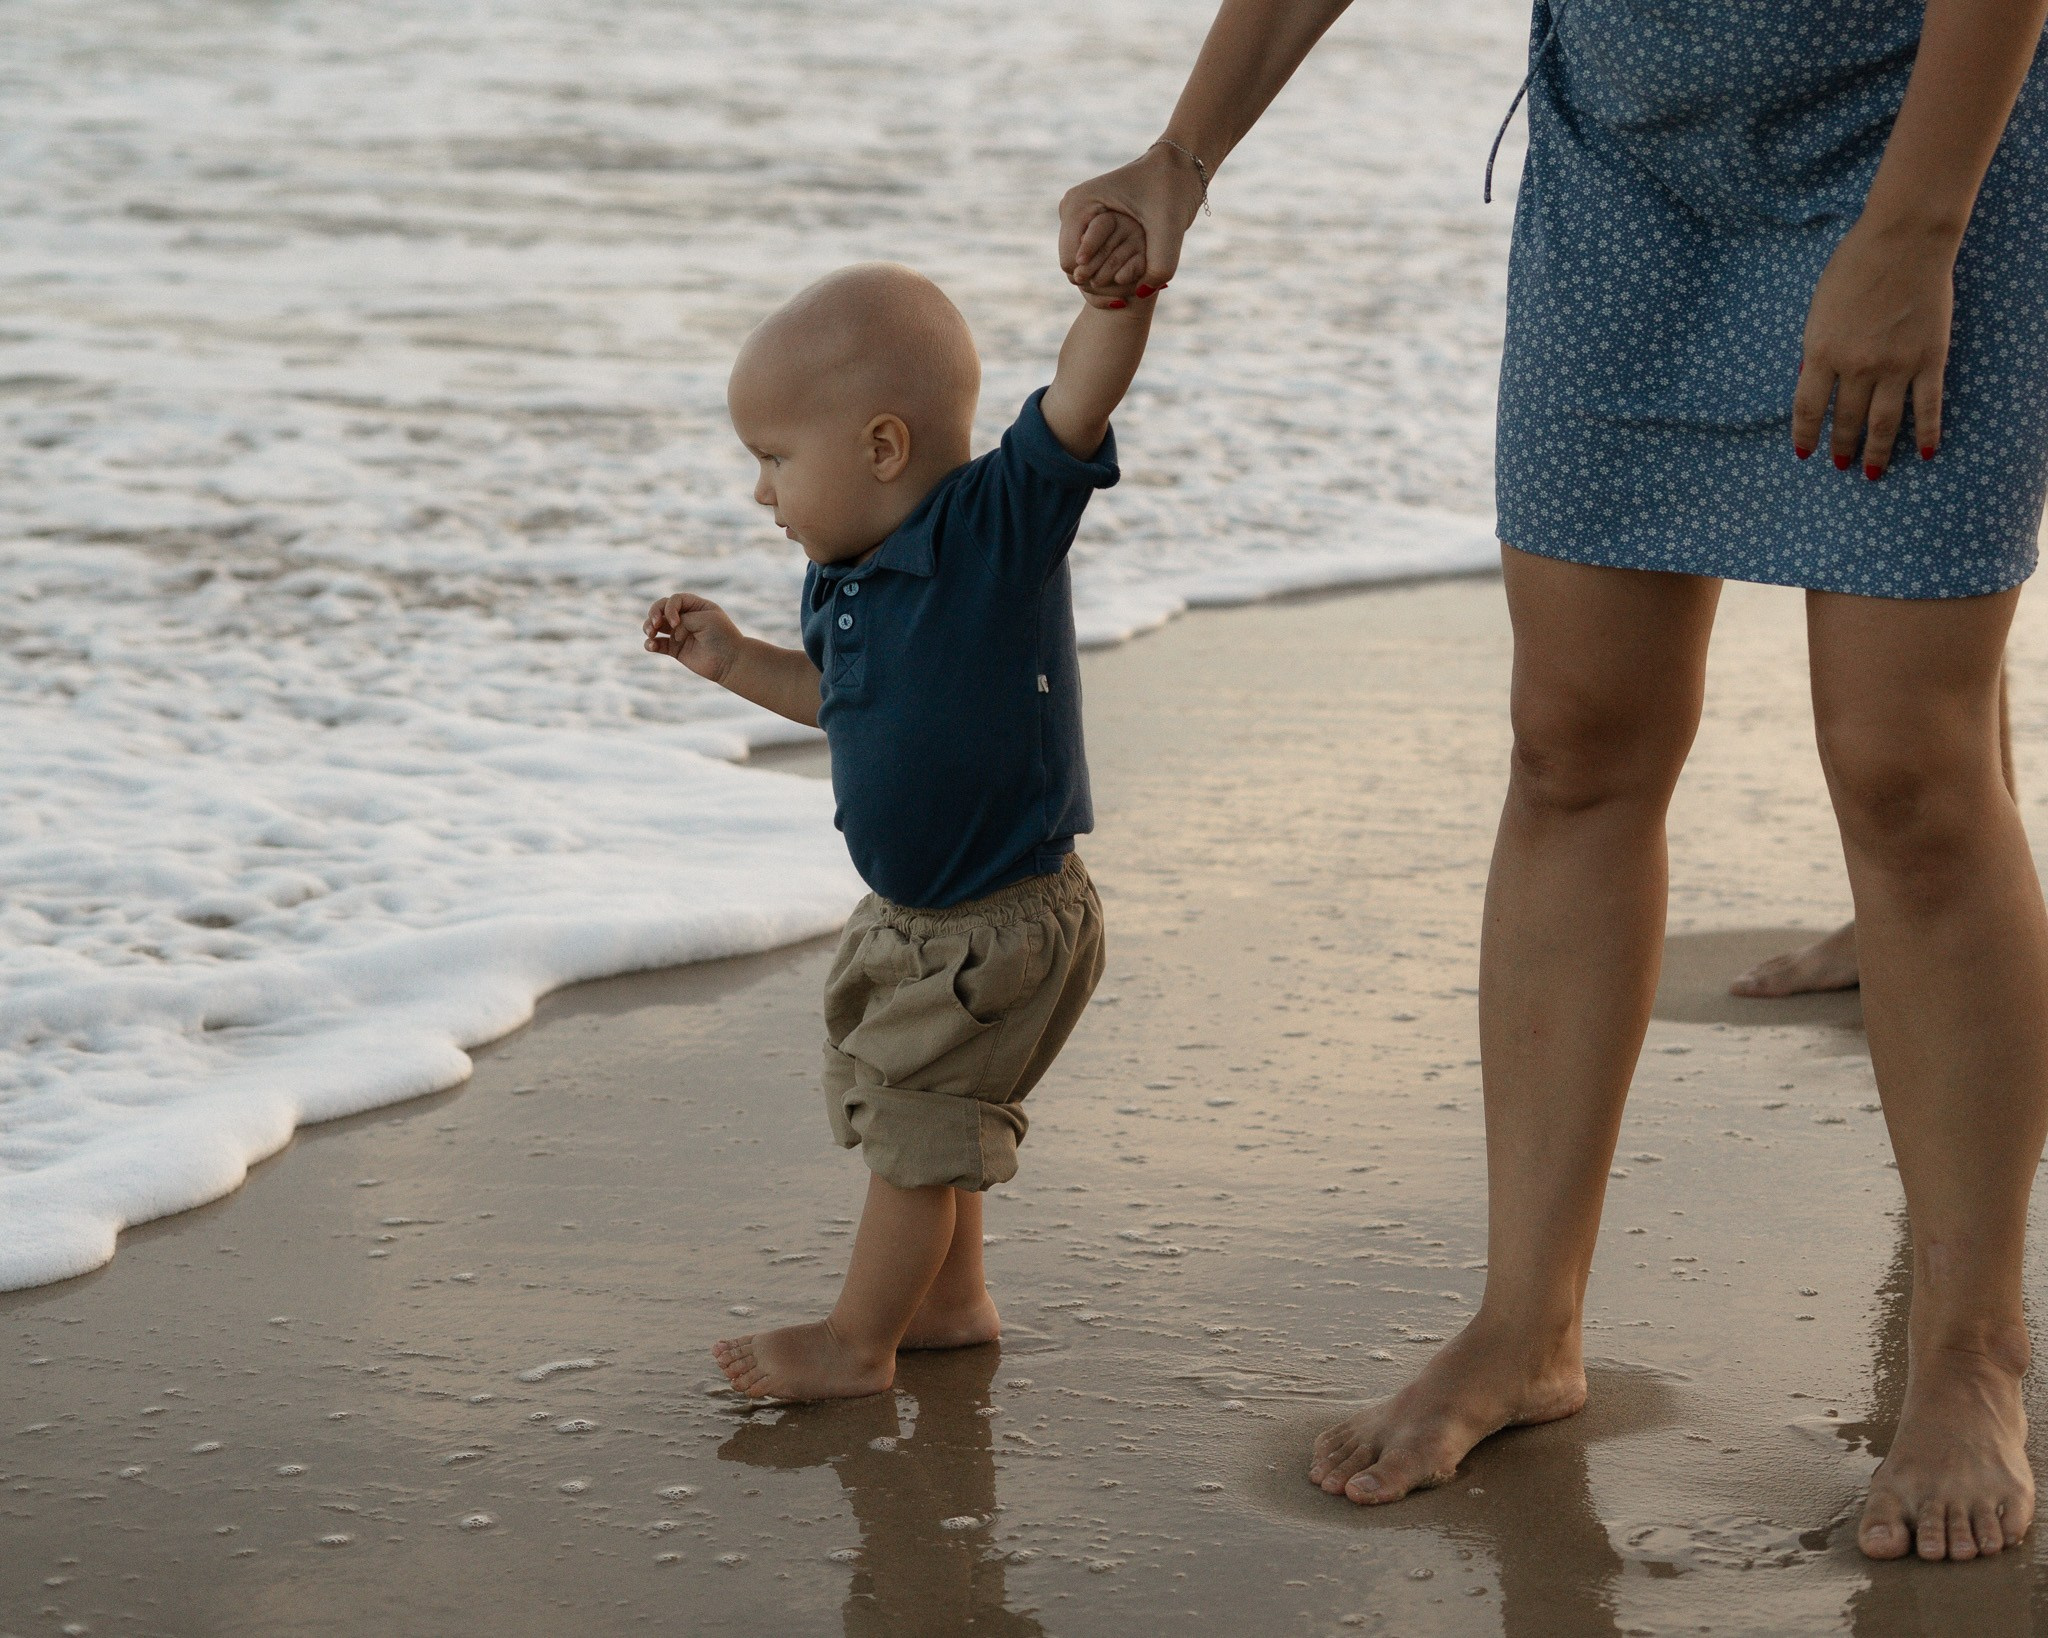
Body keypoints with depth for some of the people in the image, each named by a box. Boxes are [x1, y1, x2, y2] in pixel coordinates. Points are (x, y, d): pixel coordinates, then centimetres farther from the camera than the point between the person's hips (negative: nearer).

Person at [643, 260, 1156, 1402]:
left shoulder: (1001, 520, -22)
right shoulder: (844, 581, 0)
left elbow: (1082, 397, -34)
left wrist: (1120, 284, -49)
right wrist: (737, 661, 12)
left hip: (1005, 930, -8)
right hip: (916, 920, 8)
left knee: (914, 1126, 4)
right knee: (919, 1118, 22)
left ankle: (858, 1344, 21)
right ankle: (954, 1300, 42)